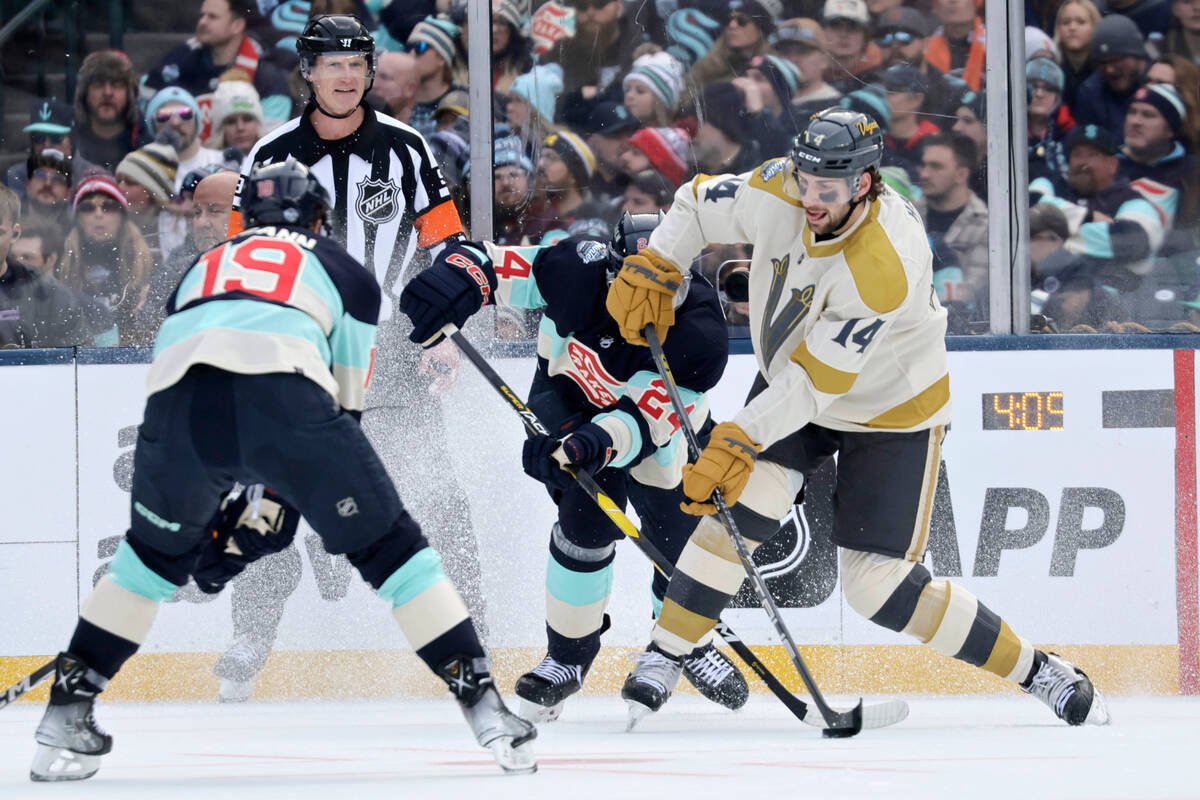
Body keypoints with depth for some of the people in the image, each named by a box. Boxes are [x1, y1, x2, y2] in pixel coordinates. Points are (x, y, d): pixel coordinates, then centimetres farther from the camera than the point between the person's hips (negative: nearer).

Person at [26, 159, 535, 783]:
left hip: (179, 401, 3)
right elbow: (347, 402, 29)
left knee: (157, 551, 29)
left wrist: (208, 530, 46)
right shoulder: (346, 273, 32)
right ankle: (482, 703, 7)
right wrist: (276, 504, 38)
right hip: (286, 391, -3)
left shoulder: (203, 268, 41)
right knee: (385, 544, 13)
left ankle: (66, 713, 25)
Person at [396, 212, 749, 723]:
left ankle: (687, 642, 31)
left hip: (661, 417, 1)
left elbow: (642, 419, -43)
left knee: (677, 529, 0)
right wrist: (458, 278, -54)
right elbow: (494, 264, -31)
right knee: (588, 522, -15)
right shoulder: (580, 272, -36)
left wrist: (595, 445, -61)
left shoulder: (701, 340, -38)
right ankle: (568, 654, 6)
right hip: (570, 394, -1)